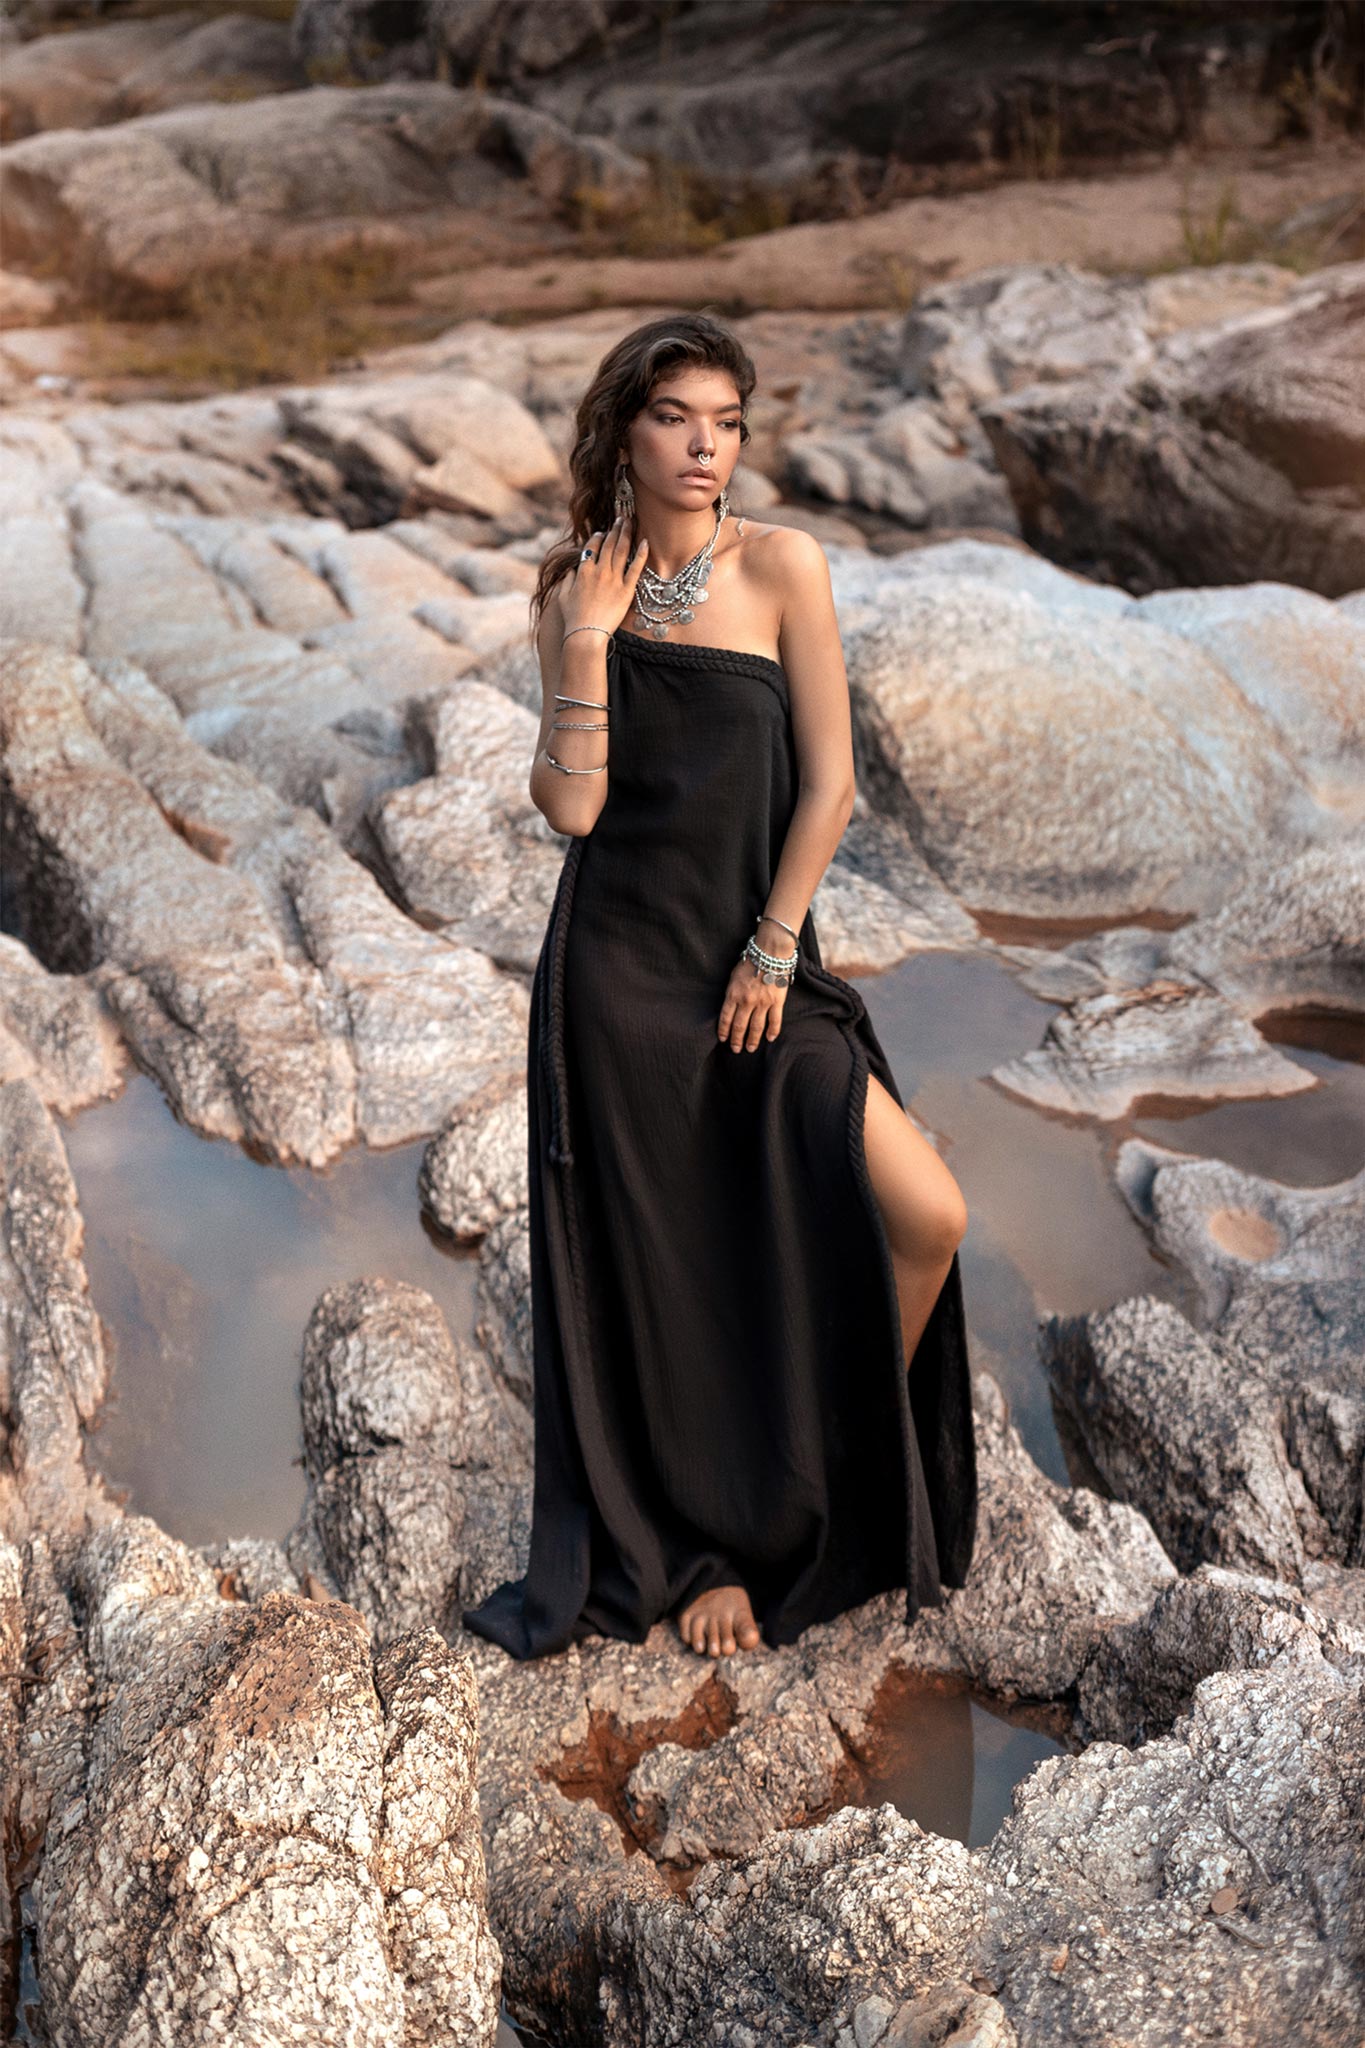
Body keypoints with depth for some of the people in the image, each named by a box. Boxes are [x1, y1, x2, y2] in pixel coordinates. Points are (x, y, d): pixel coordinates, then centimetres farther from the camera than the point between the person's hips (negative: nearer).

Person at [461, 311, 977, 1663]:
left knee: (927, 1218, -12)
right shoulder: (575, 592, 4)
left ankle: (847, 1481, 15)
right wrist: (589, 640, -12)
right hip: (615, 968, 1)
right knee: (662, 1263, 6)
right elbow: (571, 806, -5)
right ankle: (707, 1549, 28)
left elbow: (829, 781, -4)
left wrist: (772, 950, -6)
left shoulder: (779, 566, -2)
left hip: (757, 961, 0)